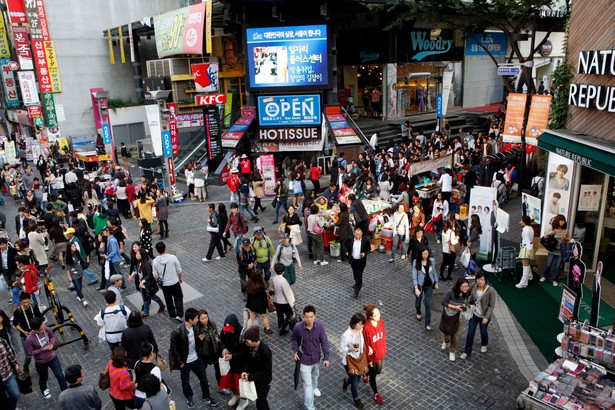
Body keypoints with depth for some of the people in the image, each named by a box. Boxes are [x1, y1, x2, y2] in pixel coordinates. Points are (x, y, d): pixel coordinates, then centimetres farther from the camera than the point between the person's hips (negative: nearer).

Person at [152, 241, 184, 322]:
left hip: (164, 284, 2)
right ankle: (179, 315, 6)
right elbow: (179, 270, -9)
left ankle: (172, 314, 35)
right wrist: (181, 277, 10)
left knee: (168, 299, 21)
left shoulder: (155, 261, -15)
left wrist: (158, 283, 14)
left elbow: (155, 275, -3)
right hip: (174, 282, -2)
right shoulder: (172, 257, -20)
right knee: (178, 298, 15)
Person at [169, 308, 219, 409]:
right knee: (186, 382, 20)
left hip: (196, 359, 5)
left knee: (204, 378, 18)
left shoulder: (195, 327, -11)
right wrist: (180, 362, -13)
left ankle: (206, 397, 41)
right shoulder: (177, 332, -30)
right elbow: (173, 349, -19)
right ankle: (189, 397, 48)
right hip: (185, 362, -5)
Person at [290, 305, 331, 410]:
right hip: (305, 360, -3)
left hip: (317, 358, 3)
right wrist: (295, 351, -17)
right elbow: (293, 339, -4)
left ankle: (314, 387, 64)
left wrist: (326, 357, -8)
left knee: (315, 375, 33)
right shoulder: (298, 327, -25)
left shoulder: (320, 326, -22)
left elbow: (324, 342, -9)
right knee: (307, 385, 1)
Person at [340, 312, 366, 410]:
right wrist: (351, 349, -35)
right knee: (355, 382, 10)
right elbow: (342, 348, -19)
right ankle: (356, 399, 38)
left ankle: (346, 381, 57)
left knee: (358, 378, 24)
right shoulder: (346, 335, -30)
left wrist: (364, 352, -3)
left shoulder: (361, 330, -12)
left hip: (359, 359, 6)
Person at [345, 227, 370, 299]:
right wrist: (347, 251, -1)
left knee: (359, 275, -2)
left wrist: (365, 253, -20)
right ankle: (358, 283, 50)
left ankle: (356, 291, 5)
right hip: (352, 259, 3)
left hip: (361, 261, -3)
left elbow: (369, 248, -3)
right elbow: (346, 245, 9)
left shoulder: (366, 240, -18)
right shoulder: (350, 239, -13)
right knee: (355, 273, 23)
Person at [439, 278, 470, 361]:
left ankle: (452, 351, 35)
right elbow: (443, 302, -22)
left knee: (455, 336, 9)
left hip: (457, 317, 2)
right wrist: (455, 307, -27)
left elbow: (465, 303, 3)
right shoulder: (450, 292, -31)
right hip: (447, 315, -2)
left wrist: (465, 306, -20)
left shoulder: (466, 293, -17)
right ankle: (446, 341, 56)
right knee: (446, 332, 20)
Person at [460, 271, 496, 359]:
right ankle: (467, 351, 21)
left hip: (484, 316, -2)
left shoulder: (490, 290, -21)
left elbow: (492, 305, -17)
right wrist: (467, 305, -12)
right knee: (470, 333, 4)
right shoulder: (473, 288, -9)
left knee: (483, 332, 21)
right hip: (474, 314, 2)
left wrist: (486, 317, -19)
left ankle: (484, 345, 52)